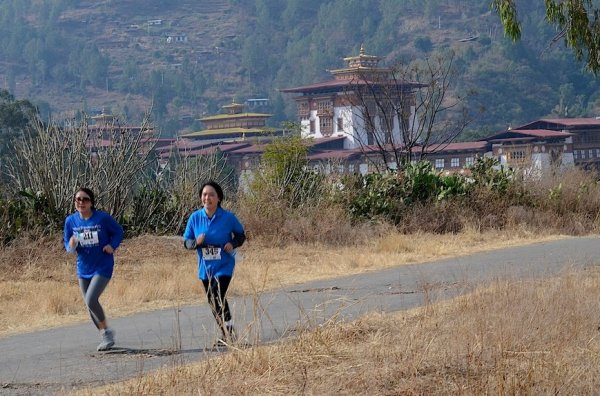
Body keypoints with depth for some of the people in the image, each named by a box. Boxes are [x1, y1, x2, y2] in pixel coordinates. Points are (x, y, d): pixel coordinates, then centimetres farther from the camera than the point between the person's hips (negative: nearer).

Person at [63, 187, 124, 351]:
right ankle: (106, 337, 28)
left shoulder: (103, 218, -14)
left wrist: (112, 246, -15)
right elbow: (67, 244, 4)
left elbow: (118, 231, 2)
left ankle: (107, 331, 1)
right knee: (90, 306, 11)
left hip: (102, 267, -5)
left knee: (91, 300, -21)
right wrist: (71, 246, -20)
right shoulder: (71, 220, -4)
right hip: (83, 269, 5)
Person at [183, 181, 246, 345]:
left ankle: (230, 333, -6)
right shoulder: (195, 217, -4)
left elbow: (241, 235, 5)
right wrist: (196, 242, -18)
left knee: (218, 298, -20)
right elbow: (186, 241, 4)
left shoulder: (228, 217, -10)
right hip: (205, 268, 4)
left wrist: (233, 244, -15)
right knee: (213, 303, 12)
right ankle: (227, 336, 28)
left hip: (224, 266, -4)